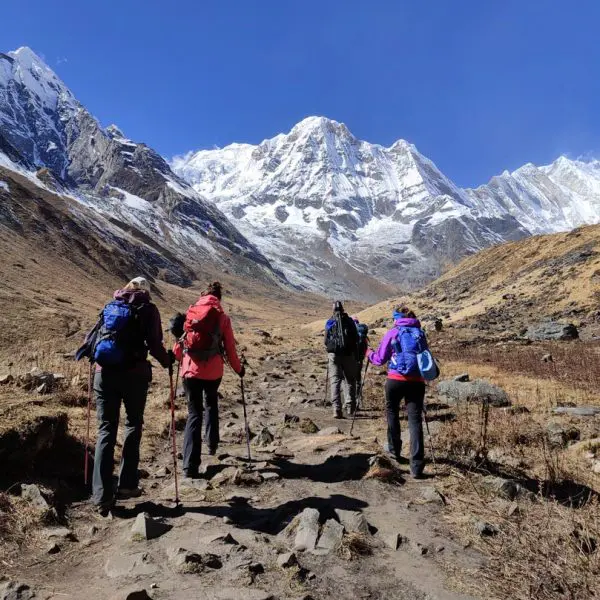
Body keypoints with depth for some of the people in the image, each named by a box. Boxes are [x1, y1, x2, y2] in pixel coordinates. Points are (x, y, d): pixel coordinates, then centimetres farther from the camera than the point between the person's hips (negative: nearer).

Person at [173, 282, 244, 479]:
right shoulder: (222, 318, 0)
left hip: (190, 369, 1)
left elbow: (178, 343, 6)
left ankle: (190, 466, -1)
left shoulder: (189, 313, 4)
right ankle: (212, 443, 33)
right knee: (211, 404, 29)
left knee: (194, 413, 6)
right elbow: (230, 349, 3)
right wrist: (239, 369, 19)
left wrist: (175, 360, 26)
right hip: (213, 371, 0)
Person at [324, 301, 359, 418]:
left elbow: (326, 341, 5)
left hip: (334, 353, 0)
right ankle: (350, 408, 10)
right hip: (348, 353, 0)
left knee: (335, 380, 1)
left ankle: (336, 409, -9)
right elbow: (356, 338, 3)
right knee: (350, 380, 11)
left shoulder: (329, 322, 7)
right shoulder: (349, 321, 4)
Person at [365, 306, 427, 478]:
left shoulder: (393, 332, 5)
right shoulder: (420, 333, 13)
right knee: (415, 420, 0)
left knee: (392, 412, 23)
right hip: (417, 381, 2)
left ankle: (394, 450, 33)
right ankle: (417, 467, -6)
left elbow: (380, 359, 9)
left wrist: (369, 353, 27)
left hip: (396, 379, -2)